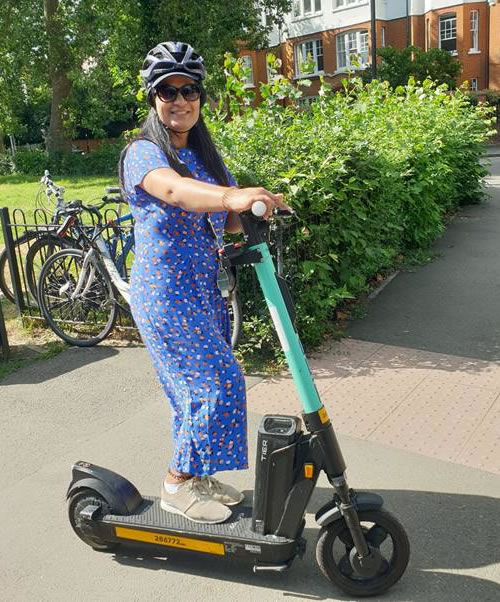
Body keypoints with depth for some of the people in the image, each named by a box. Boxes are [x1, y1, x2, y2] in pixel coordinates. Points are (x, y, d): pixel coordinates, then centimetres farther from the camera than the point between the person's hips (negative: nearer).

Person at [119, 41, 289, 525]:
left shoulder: (205, 154, 13)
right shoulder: (143, 153, -10)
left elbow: (229, 217, 4)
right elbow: (173, 189, -34)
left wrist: (258, 211, -19)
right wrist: (233, 195, -53)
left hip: (205, 285, 8)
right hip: (164, 289, -7)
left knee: (195, 383, 14)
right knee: (215, 382, -10)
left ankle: (196, 475, 31)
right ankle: (177, 485, 8)